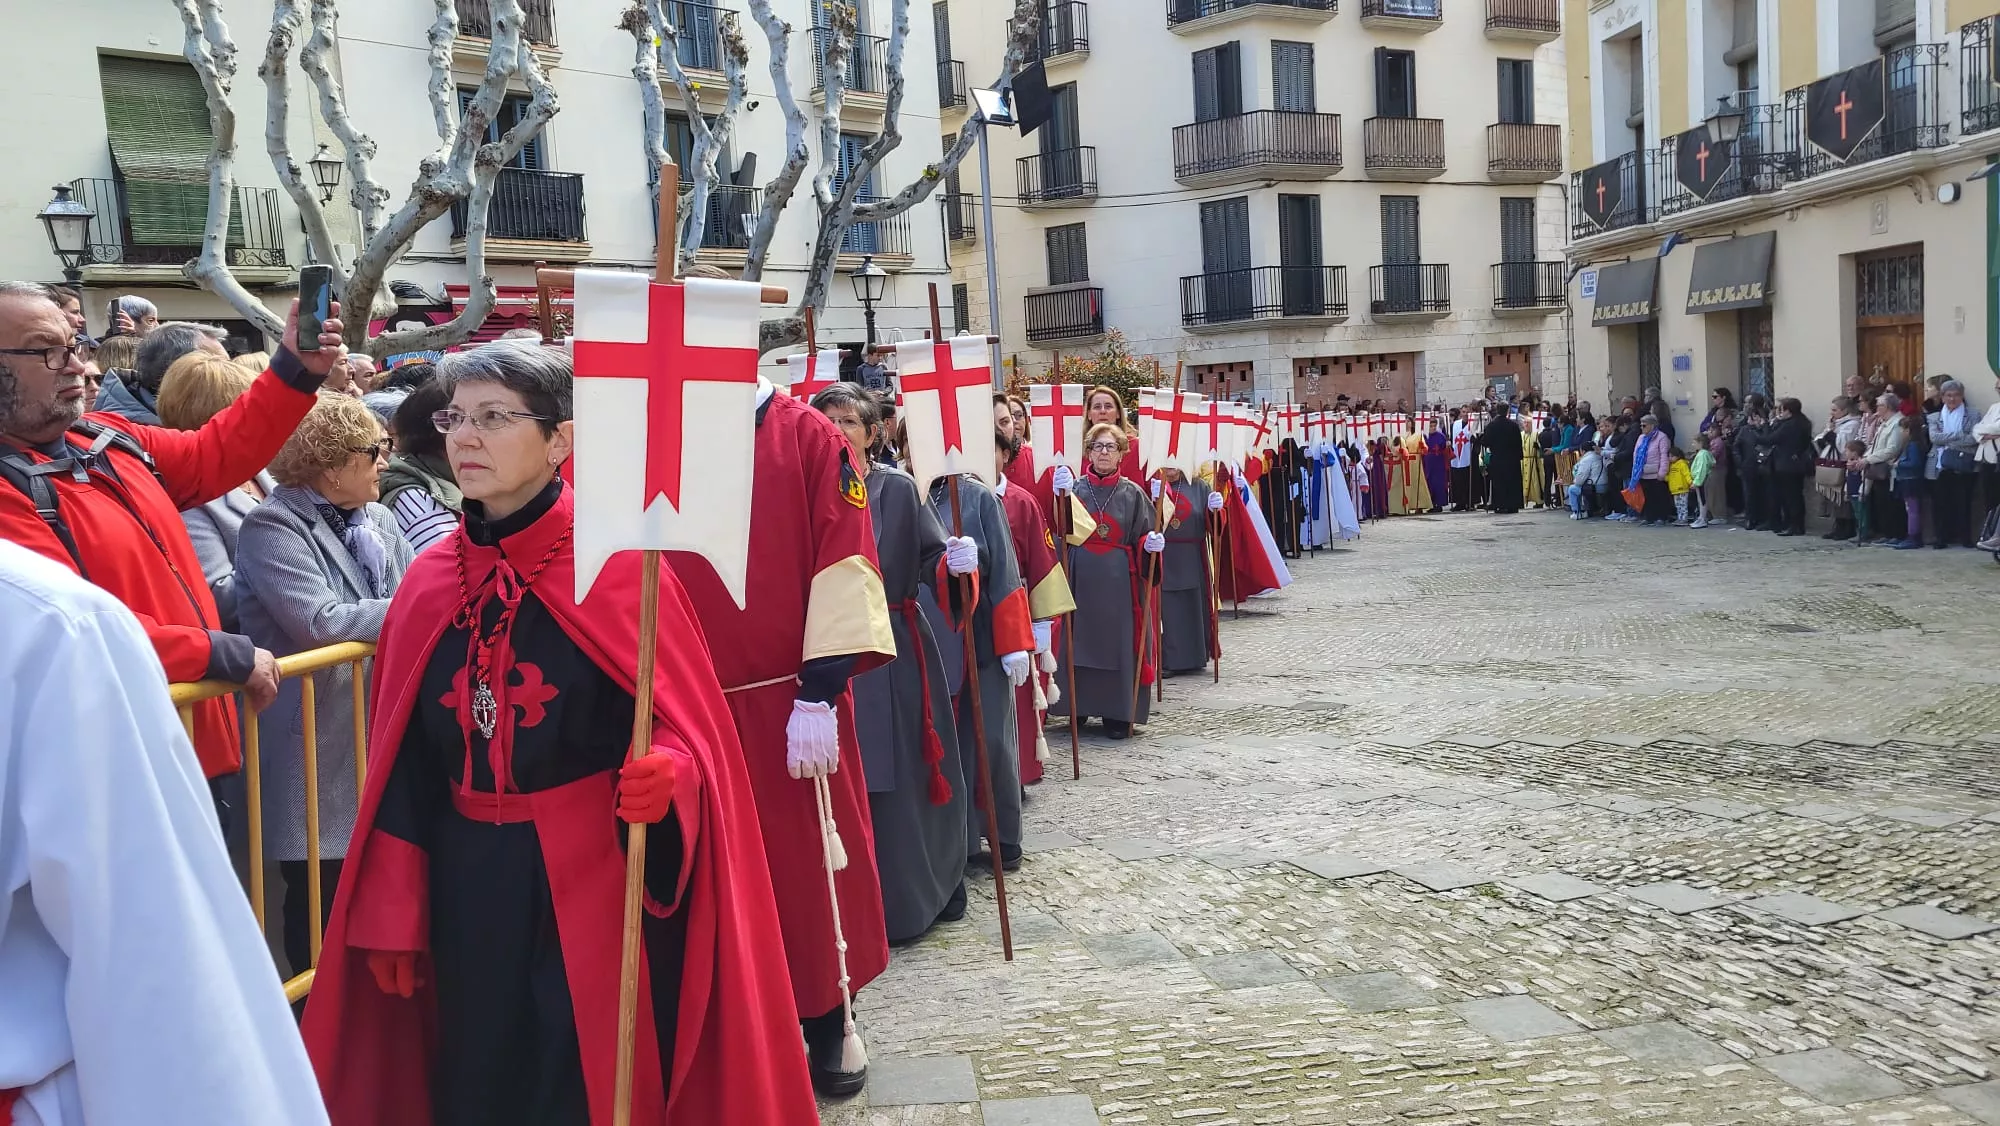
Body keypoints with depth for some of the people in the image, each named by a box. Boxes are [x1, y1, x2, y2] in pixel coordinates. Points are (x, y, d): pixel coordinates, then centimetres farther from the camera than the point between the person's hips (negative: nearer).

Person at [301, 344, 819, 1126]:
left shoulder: (622, 571, -10)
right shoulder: (428, 585, 3)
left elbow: (691, 734, -10)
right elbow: (404, 769, 6)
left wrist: (665, 780, -32)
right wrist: (393, 915, 5)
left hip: (599, 886, -4)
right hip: (469, 893, 5)